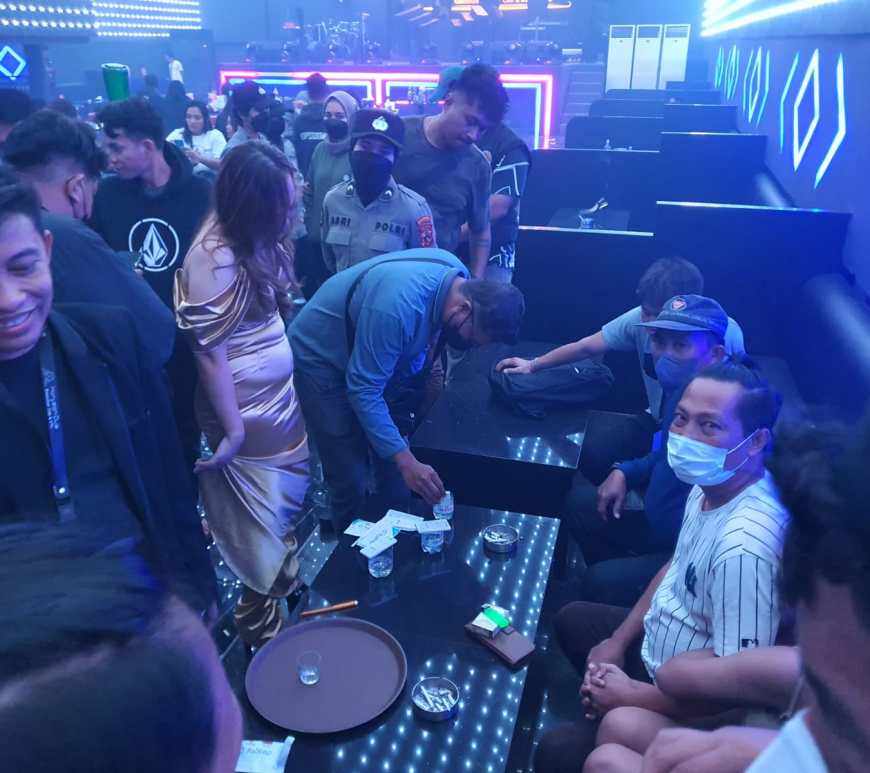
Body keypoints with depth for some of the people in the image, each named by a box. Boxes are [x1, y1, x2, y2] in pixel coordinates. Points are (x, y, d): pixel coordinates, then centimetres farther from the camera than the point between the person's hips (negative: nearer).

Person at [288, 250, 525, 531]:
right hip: (321, 359, -7)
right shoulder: (399, 306, -39)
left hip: (370, 356, 8)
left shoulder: (458, 276, -13)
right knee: (351, 477, -7)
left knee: (393, 463, 6)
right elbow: (363, 390, -34)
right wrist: (406, 461, -34)